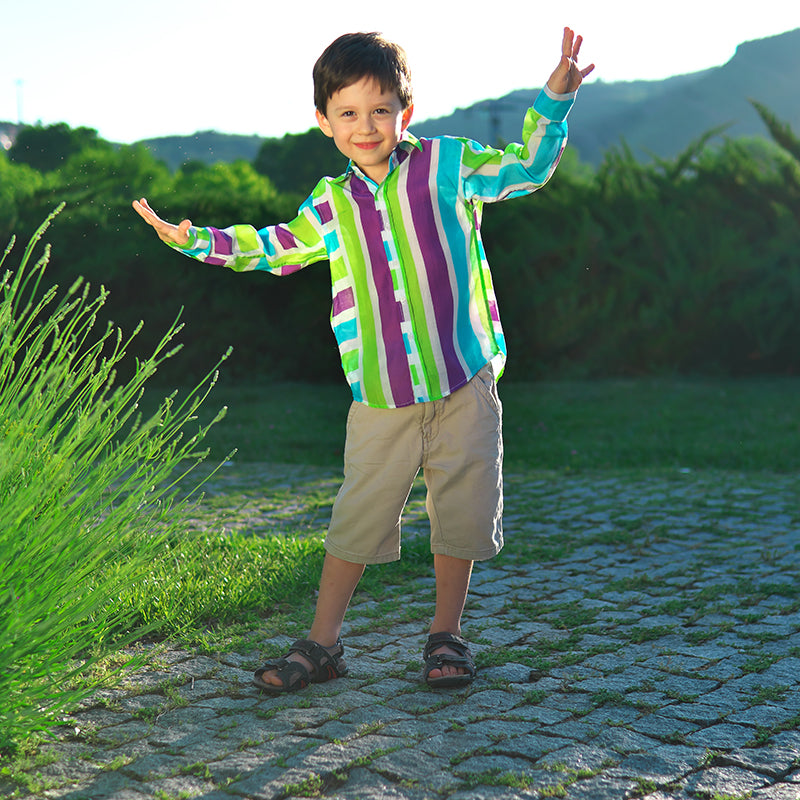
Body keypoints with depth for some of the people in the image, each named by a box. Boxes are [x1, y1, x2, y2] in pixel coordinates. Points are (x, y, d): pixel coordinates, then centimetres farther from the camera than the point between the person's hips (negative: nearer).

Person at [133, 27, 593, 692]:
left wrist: (553, 100, -8)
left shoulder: (448, 164, 2)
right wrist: (195, 240, 17)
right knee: (358, 517, 3)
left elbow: (527, 167, 5)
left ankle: (446, 635, 23)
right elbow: (274, 247, 22)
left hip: (464, 384, -1)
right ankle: (322, 644, 16)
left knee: (462, 511, 5)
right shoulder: (330, 205, 9)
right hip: (380, 398, 1)